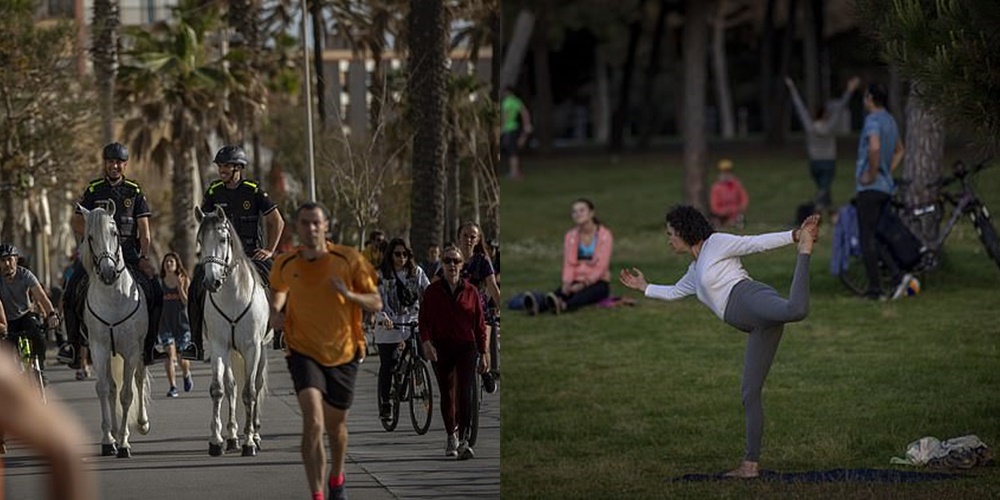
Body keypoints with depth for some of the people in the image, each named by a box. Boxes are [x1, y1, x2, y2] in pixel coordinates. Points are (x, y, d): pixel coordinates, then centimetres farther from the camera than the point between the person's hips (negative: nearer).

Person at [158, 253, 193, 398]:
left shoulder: (184, 280, -3)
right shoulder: (161, 282, 3)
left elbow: (186, 302, -10)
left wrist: (180, 287, -20)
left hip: (182, 322, -1)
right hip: (166, 322, 1)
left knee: (182, 358, 4)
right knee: (169, 354, -12)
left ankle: (187, 375, 37)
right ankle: (173, 387, -8)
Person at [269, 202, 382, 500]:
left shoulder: (349, 260, -8)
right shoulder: (285, 265, -3)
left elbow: (376, 304, -5)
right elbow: (277, 293, 20)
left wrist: (349, 295, -23)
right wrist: (274, 315, -1)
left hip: (343, 353, 1)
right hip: (304, 352, -1)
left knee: (335, 425, 15)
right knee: (313, 421, -21)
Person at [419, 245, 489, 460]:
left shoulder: (470, 291, 4)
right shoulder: (433, 291, 4)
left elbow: (480, 324, 7)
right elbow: (424, 320, 3)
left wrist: (483, 353, 7)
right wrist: (426, 342, -15)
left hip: (466, 347, -1)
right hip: (441, 348, 1)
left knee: (464, 393, -15)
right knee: (447, 394, 10)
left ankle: (462, 440, -17)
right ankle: (451, 437, 27)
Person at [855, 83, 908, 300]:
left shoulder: (873, 120, -14)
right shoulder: (890, 120, 15)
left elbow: (874, 147, -33)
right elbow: (899, 150, 29)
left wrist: (872, 174, -21)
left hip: (870, 187, -9)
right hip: (886, 187, 9)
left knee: (868, 239, -4)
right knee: (874, 238, 14)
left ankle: (875, 288, -3)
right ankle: (898, 275, 0)